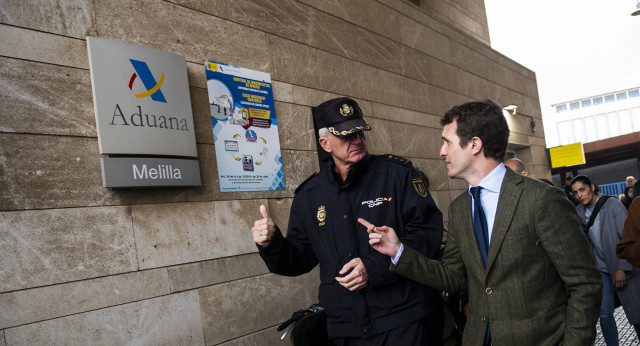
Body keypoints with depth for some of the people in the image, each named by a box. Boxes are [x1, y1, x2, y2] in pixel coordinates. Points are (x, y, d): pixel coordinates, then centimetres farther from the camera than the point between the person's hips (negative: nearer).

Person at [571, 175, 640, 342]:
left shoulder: (613, 205, -9)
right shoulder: (579, 211, 3)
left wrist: (622, 268, -14)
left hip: (623, 270, -3)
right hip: (601, 269, 3)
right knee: (604, 314, -4)